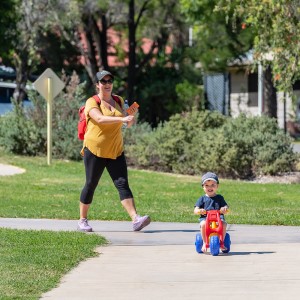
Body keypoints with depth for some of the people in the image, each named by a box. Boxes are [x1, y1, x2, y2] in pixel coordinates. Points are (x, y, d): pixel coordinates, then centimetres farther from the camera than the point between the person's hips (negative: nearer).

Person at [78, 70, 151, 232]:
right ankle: (82, 220, 18)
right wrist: (122, 119, -37)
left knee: (123, 184, -7)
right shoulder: (92, 102, -7)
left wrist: (130, 117, 3)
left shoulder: (118, 101, 11)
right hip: (95, 150, -4)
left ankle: (136, 219, -17)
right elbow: (100, 118, -26)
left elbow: (123, 118, 26)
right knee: (90, 185, 4)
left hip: (115, 151, 4)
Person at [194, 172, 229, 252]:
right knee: (203, 224, -36)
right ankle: (205, 243, -21)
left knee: (223, 223, -33)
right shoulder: (202, 199, 14)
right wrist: (199, 211, -18)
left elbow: (225, 207, 7)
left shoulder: (219, 198, 16)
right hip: (205, 218, -1)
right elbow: (195, 210, 7)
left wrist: (224, 209, -19)